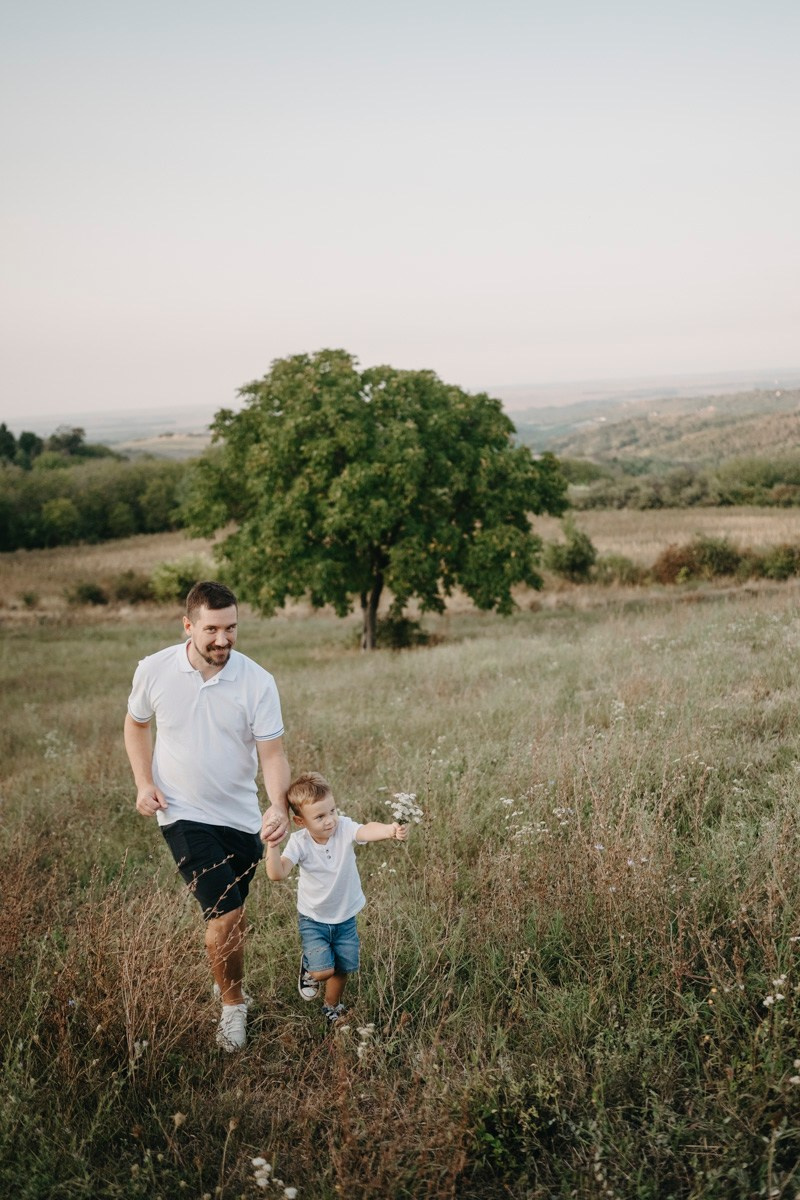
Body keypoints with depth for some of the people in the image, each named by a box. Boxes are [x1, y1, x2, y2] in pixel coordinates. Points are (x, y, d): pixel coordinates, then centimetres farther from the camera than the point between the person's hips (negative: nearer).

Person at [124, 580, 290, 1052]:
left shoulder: (258, 682, -14)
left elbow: (272, 752, -14)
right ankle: (233, 1005, 11)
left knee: (229, 914, 17)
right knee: (226, 914, -12)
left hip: (241, 816, 2)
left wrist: (280, 807, -32)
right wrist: (144, 782, -4)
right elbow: (136, 724, 8)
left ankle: (225, 982, 44)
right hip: (185, 814, -2)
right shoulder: (154, 671, -11)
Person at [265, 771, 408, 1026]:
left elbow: (367, 831, -43)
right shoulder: (299, 843, -21)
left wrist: (390, 830, -64)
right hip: (313, 919, -2)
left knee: (343, 969, 15)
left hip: (345, 917, 2)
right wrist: (273, 846, -50)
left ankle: (332, 1006, 46)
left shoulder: (345, 828, -21)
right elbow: (277, 873, -33)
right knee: (324, 971, -14)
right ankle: (308, 967, 23)